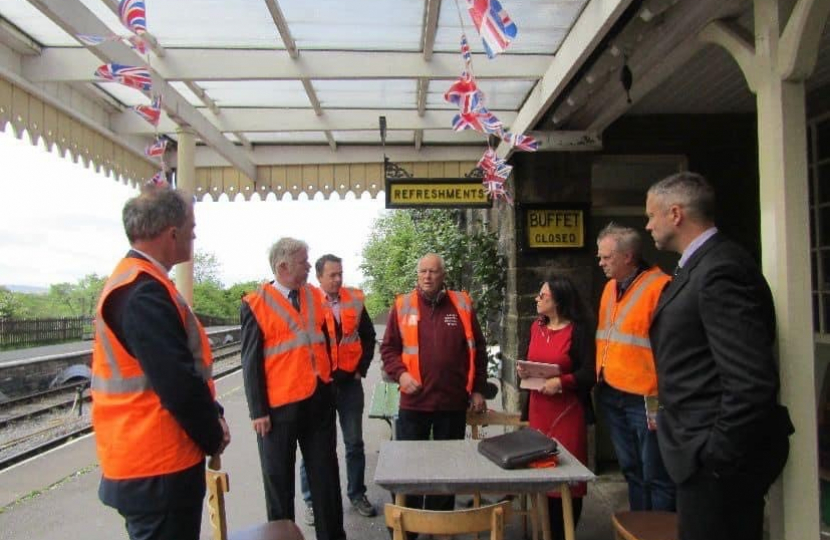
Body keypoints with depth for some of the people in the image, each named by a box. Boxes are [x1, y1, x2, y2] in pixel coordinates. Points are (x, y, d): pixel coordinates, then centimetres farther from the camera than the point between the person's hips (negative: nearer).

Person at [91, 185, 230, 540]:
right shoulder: (144, 292, -23)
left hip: (150, 457, 10)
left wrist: (212, 418, 5)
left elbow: (180, 367, 13)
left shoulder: (137, 282, 10)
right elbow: (177, 382, -26)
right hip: (157, 464, -10)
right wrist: (214, 437, -10)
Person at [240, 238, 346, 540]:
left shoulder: (316, 297, 5)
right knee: (278, 478, 12)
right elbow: (251, 361, -8)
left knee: (325, 474, 12)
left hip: (319, 399, 5)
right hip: (279, 405, -4)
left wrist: (327, 380, 11)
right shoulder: (256, 304, -9)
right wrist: (258, 410, -9)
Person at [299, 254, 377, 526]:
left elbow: (368, 335, 12)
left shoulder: (355, 299, 4)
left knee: (354, 442, 12)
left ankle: (357, 494, 28)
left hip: (350, 381, 3)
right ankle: (313, 500, 22)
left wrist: (362, 368, 5)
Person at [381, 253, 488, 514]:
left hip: (454, 402, 1)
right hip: (413, 401, -1)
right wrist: (400, 374, -13)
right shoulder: (402, 305, 1)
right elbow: (388, 348, 4)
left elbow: (477, 349, 7)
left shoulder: (462, 304, 3)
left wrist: (477, 389, 5)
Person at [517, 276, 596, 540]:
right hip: (538, 408, 6)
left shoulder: (579, 330, -10)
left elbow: (590, 373, -13)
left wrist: (561, 382, -24)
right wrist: (523, 370, 0)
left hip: (568, 410, -6)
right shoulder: (536, 327, 9)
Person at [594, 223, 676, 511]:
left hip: (644, 400, -8)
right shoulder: (610, 287, 10)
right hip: (612, 397, 8)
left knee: (656, 476, 6)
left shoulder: (659, 287, -15)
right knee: (631, 471, 19)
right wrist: (600, 383, 11)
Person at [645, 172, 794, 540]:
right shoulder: (703, 265, 9)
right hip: (709, 450, 9)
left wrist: (718, 454, -19)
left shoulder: (721, 270, -21)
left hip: (720, 457, -9)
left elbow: (752, 381, -25)